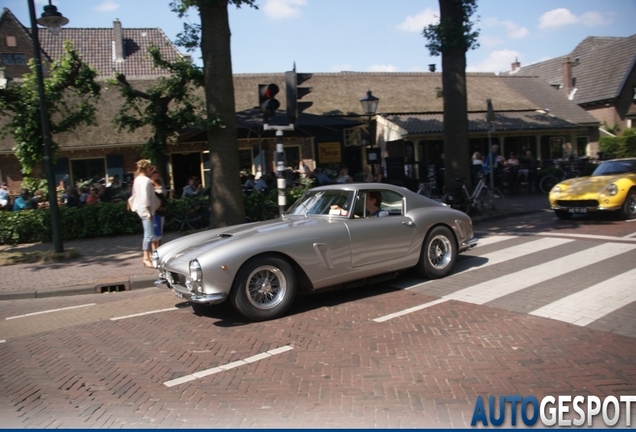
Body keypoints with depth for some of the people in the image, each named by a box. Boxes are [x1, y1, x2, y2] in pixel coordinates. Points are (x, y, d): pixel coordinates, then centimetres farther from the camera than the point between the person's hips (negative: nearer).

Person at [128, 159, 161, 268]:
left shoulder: (137, 179, 15)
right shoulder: (146, 180, -16)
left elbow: (134, 195, 20)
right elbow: (146, 197, -22)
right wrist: (149, 211, -20)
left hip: (141, 209, 11)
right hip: (146, 210, -11)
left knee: (147, 234, 15)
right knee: (149, 234, -10)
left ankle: (145, 256, 19)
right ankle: (146, 258, -10)